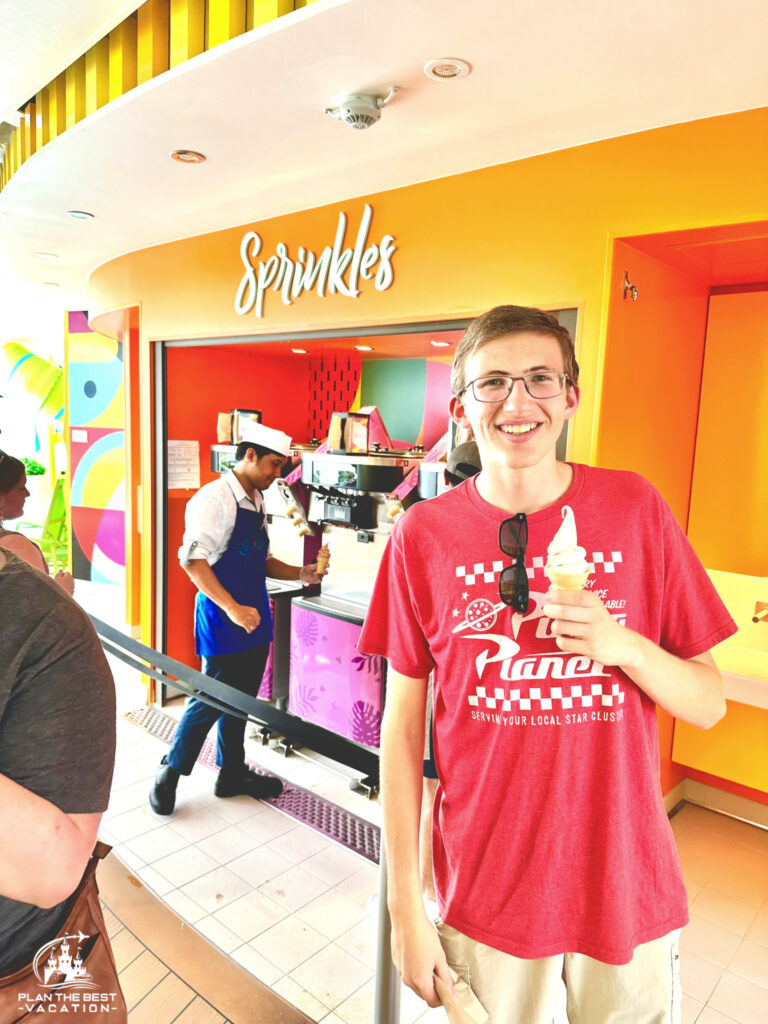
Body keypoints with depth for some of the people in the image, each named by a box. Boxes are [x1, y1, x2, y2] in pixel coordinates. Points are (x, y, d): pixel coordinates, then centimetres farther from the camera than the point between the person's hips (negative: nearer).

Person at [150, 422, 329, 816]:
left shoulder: (256, 501, 11)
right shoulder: (215, 498, -14)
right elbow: (193, 559, -21)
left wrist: (300, 574, 4)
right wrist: (232, 608, -25)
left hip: (254, 617, 8)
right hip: (222, 618, -8)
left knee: (240, 699, 16)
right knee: (211, 699, 2)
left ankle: (232, 772, 33)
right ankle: (169, 773, 24)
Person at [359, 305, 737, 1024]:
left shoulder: (635, 511, -7)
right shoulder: (423, 535, -10)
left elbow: (709, 705, -2)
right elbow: (402, 727, -5)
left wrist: (625, 648, -22)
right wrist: (404, 907, -4)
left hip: (627, 889, 1)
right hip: (485, 895, -1)